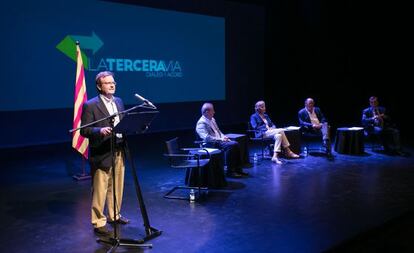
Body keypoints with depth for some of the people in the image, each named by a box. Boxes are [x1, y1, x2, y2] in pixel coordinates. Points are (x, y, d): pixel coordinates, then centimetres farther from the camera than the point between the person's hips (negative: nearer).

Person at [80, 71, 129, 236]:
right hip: (102, 154, -6)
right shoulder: (90, 105, -8)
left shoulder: (118, 101, 12)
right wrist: (100, 130, -27)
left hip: (119, 152, 7)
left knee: (117, 187, 16)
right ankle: (98, 223, 13)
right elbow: (84, 130, -11)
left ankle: (114, 215, 33)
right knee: (100, 190, 0)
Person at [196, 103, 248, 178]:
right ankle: (230, 171, -20)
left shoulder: (212, 119, 17)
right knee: (230, 145, -27)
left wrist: (223, 137, 5)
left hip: (219, 140, 9)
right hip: (211, 144, -9)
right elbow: (206, 138, -21)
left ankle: (238, 169, -7)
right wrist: (221, 139, -19)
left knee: (236, 144, -12)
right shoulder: (201, 123, -12)